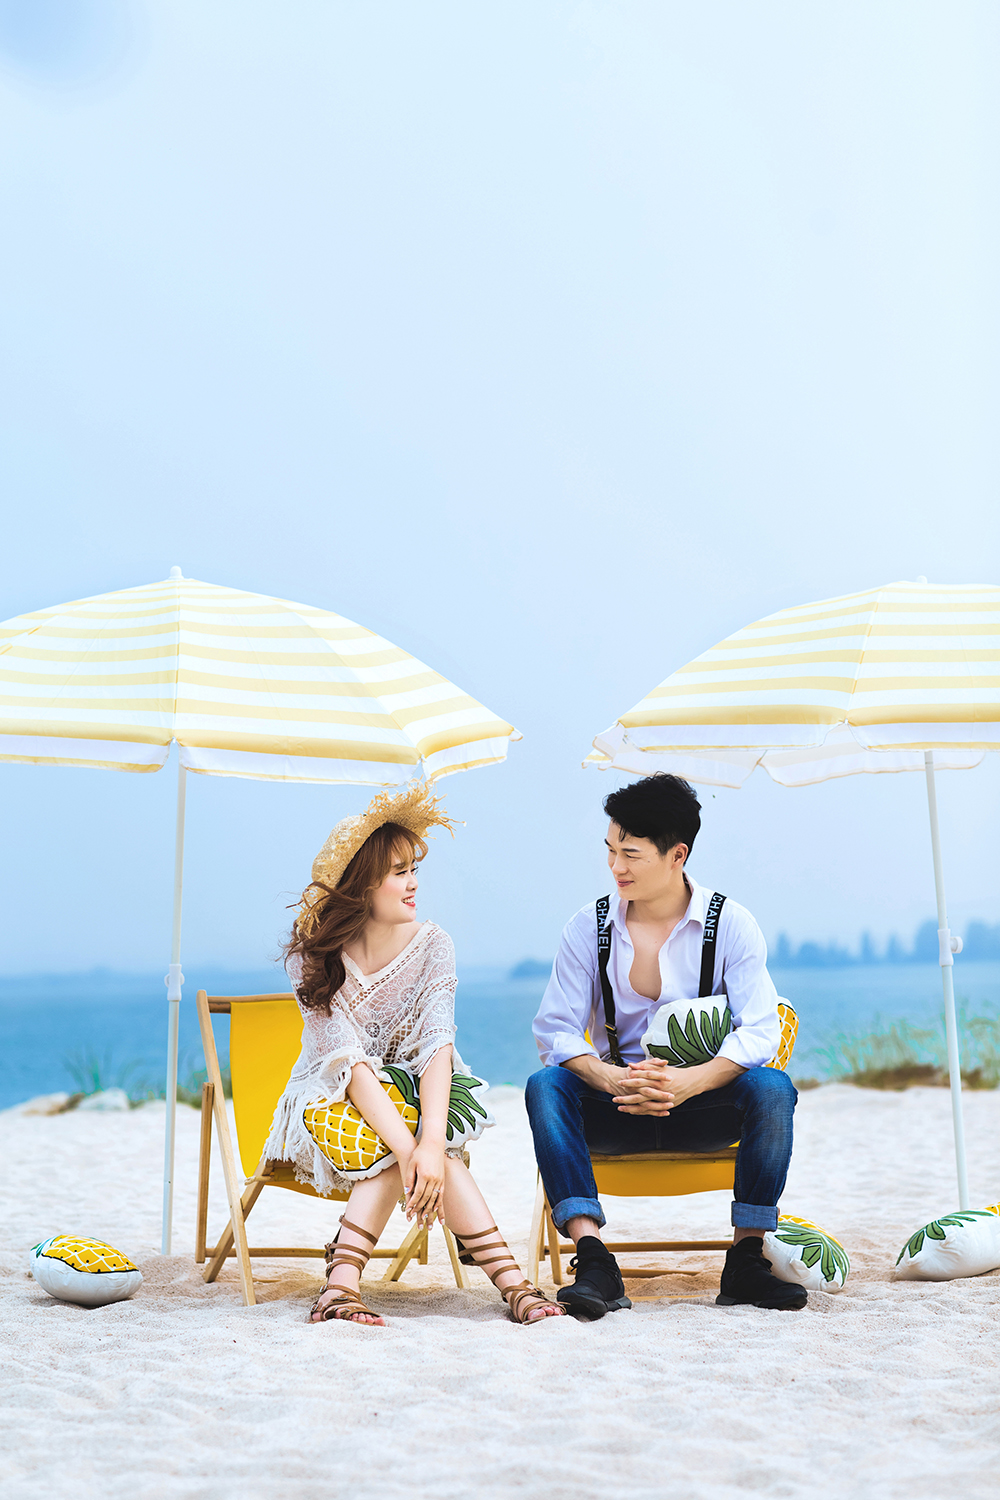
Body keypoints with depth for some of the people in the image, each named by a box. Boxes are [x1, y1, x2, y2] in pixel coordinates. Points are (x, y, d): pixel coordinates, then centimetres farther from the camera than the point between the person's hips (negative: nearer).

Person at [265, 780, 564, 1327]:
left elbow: (437, 1048, -23)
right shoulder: (312, 957, -14)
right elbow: (349, 1061, -26)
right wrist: (407, 1146, -39)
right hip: (332, 1107, -2)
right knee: (402, 1138, -33)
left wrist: (431, 1144, -40)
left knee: (418, 1141, -33)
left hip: (412, 1100, 2)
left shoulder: (431, 945, -9)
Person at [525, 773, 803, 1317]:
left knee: (771, 1088, -30)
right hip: (616, 1109, 1)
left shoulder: (730, 924, -4)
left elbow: (759, 1031, -14)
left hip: (703, 1107, -1)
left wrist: (687, 1083, -32)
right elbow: (555, 1031, -7)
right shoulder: (588, 927, 0)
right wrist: (613, 1079, -28)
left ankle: (746, 1258, -19)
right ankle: (594, 1263, -35)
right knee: (545, 1086, -27)